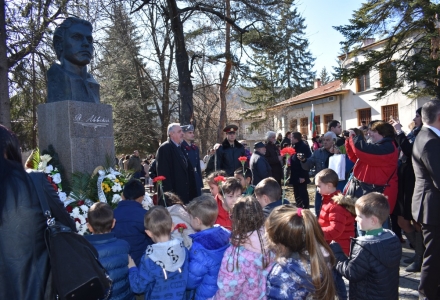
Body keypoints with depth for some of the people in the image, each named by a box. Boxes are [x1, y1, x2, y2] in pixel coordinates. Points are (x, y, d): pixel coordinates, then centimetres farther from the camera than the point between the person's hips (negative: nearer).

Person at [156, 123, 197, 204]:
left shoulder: (180, 148, 15)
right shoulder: (164, 148, -11)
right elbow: (163, 172, -17)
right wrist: (168, 193, -20)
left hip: (183, 193, 8)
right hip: (172, 193, -8)